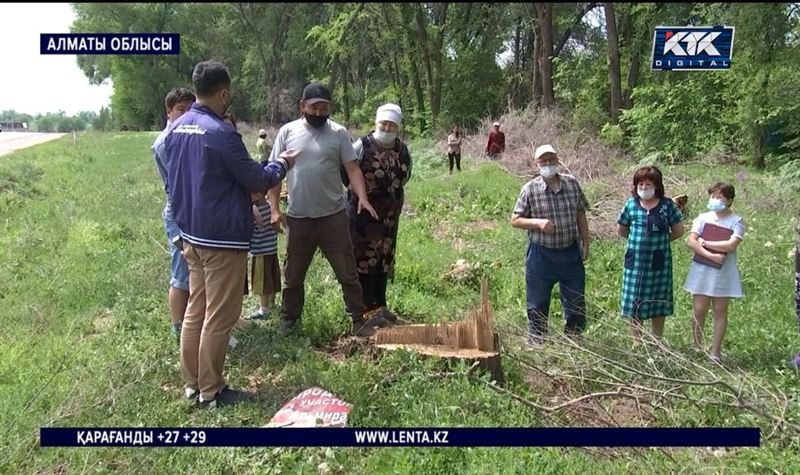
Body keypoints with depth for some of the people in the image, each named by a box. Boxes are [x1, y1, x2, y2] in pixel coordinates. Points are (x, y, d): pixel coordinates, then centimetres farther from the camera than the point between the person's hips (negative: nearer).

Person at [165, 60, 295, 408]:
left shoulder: (176, 128, 7)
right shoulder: (221, 132, -20)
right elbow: (257, 180, -12)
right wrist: (282, 164, 7)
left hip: (191, 234, 9)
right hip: (222, 237, -9)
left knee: (195, 310, 16)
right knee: (219, 317, 1)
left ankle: (192, 383, 26)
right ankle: (211, 392, 12)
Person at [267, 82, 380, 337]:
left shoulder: (338, 133, -1)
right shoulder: (287, 132, 1)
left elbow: (352, 168, -3)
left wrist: (362, 198, -19)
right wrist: (274, 208, -3)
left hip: (333, 216, -1)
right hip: (298, 217, 1)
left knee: (347, 272, 5)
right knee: (293, 274, 15)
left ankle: (359, 320, 17)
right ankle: (289, 319, 32)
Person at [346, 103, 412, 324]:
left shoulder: (403, 150, 3)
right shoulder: (362, 146, -13)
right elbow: (344, 173, -7)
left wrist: (394, 194, 10)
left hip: (390, 215, 6)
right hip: (363, 214, -6)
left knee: (384, 258, 13)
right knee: (365, 258, -1)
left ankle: (380, 304, 25)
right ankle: (368, 308, 8)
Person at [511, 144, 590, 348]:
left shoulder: (572, 183, 2)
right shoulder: (530, 189, -7)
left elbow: (581, 216, 10)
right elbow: (515, 220, -4)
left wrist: (586, 243, 7)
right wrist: (538, 222, -19)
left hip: (571, 253, 3)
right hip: (541, 256, -3)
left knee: (577, 304, 13)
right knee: (538, 307, 9)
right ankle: (535, 347, 25)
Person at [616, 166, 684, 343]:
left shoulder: (667, 205, -3)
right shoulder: (631, 204, 1)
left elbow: (678, 231, 4)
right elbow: (621, 230, 11)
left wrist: (661, 241, 3)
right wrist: (638, 239, 7)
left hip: (659, 261, -1)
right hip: (635, 260, 1)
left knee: (658, 302, 10)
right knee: (634, 302, 5)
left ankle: (658, 343, 25)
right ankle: (636, 342, 18)